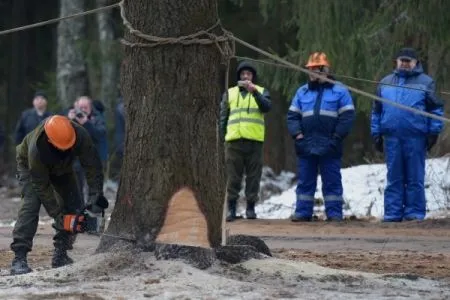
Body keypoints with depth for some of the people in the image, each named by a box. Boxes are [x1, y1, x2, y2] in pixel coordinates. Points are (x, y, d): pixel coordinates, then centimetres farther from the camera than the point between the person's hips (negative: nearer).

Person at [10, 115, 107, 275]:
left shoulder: (81, 136, -37)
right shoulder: (36, 149, -45)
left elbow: (93, 166, -30)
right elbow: (41, 186, -36)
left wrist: (96, 195, -39)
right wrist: (58, 215, -36)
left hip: (61, 168, 5)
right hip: (30, 167, -5)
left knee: (73, 205, -6)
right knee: (31, 203, -23)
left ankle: (60, 255, 1)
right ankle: (19, 258, -28)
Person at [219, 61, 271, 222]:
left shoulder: (261, 92, 12)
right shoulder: (230, 93, 16)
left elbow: (266, 107, -8)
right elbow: (223, 117, 15)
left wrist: (254, 91, -19)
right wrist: (222, 137, 5)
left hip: (254, 141, -1)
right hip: (234, 140, 1)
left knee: (253, 175, 0)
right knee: (233, 175, -2)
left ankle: (251, 207, 6)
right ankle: (231, 207, 1)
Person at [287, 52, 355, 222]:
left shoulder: (339, 91, 4)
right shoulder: (302, 92, 15)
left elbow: (347, 116, -3)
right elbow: (292, 116, 12)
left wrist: (336, 138, -11)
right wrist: (297, 134, -4)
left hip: (329, 147, -3)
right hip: (306, 147, 3)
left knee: (332, 182, 0)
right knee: (305, 181, 6)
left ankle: (334, 213, 2)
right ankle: (303, 212, 10)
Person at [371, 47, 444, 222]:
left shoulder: (425, 82, 6)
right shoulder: (385, 83, 17)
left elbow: (436, 109, 3)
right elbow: (377, 111, 19)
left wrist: (434, 132, -4)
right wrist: (376, 134, 13)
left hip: (416, 138, -3)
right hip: (392, 138, 3)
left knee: (415, 179, 0)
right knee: (394, 178, 5)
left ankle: (415, 213, 3)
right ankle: (392, 213, 7)